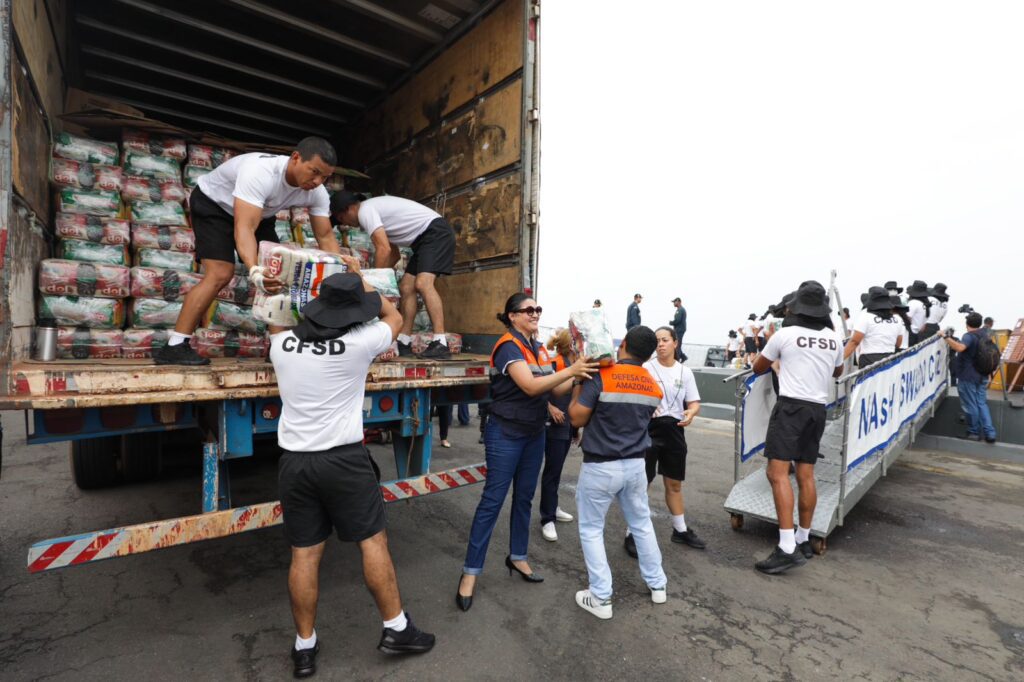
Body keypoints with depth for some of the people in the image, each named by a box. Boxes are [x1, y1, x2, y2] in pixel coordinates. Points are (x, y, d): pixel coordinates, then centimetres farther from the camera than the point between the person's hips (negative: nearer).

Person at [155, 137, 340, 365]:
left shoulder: (317, 193, -21)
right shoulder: (261, 172, -41)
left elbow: (326, 237, -16)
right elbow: (244, 228, -48)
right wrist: (255, 271, -64)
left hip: (258, 214, 7)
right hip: (212, 204, -6)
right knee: (220, 274, -22)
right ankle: (174, 347, -15)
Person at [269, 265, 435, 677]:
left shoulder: (282, 344, 1)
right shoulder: (359, 343, -11)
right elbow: (395, 317, 9)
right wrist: (362, 281, 18)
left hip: (293, 460, 5)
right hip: (343, 458, -4)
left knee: (304, 554, 13)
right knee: (373, 541, 8)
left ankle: (304, 646, 27)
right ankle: (396, 629, 20)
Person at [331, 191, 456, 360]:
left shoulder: (365, 210, -11)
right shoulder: (374, 209, 20)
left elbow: (383, 250, -19)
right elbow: (394, 255, 23)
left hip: (436, 232, -10)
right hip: (424, 238, 10)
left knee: (422, 284, -24)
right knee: (406, 287, 5)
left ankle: (440, 344, -28)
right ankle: (403, 343, 6)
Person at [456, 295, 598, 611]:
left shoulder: (539, 348, 8)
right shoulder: (508, 346, -17)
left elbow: (556, 389, 5)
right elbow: (530, 386, -29)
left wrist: (581, 375, -9)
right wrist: (570, 370, -31)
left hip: (535, 433, 8)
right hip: (506, 434, -7)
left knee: (524, 497, 16)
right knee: (492, 501, -2)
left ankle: (517, 557, 33)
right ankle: (470, 572, 10)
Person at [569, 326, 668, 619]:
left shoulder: (601, 377, -18)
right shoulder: (654, 387, 2)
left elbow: (578, 419, -14)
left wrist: (578, 384, -2)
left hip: (600, 466, -5)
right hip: (636, 464, 6)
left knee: (591, 530, 10)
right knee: (642, 524, 23)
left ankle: (601, 598, 16)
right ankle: (657, 584, 37)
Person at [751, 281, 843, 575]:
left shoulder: (785, 334, -6)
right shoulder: (834, 338, 9)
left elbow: (758, 369, 8)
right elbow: (838, 372, 29)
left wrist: (776, 357, 30)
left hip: (791, 406, -6)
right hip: (817, 409, 7)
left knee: (777, 472, -11)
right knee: (806, 475, 12)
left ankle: (787, 548, -17)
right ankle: (803, 540, 22)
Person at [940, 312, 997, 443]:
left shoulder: (969, 336, -17)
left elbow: (960, 347, -39)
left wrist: (946, 338, -33)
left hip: (968, 377, -8)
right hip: (982, 376, 8)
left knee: (970, 405, 3)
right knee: (982, 403, 12)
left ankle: (974, 432, 12)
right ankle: (990, 433, 8)